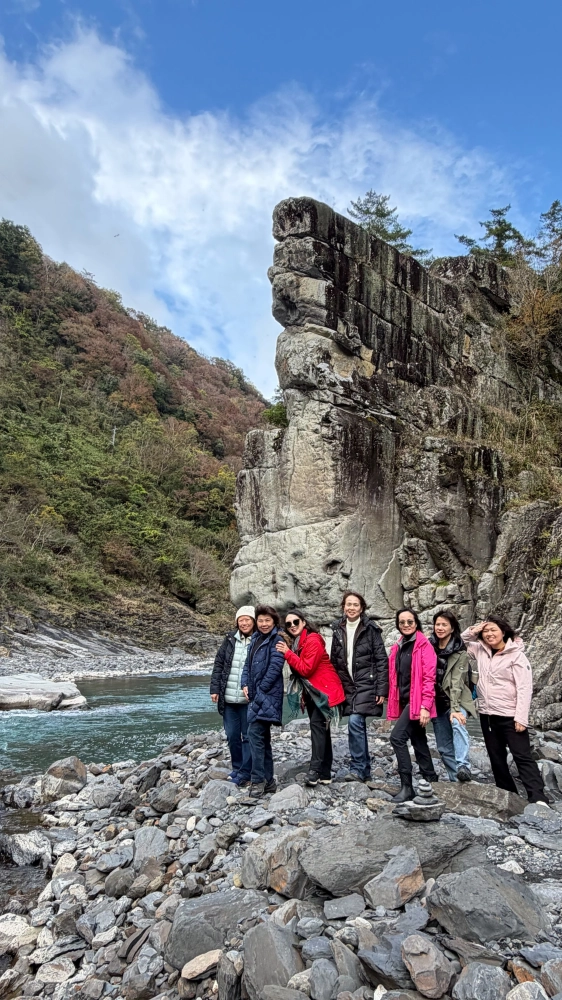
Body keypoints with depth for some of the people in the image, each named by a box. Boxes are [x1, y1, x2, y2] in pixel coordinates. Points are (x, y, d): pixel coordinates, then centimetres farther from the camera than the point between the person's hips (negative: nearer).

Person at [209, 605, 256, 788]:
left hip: (248, 699, -4)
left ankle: (245, 774, 14)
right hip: (228, 698, 4)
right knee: (232, 735, 13)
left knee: (248, 736, 4)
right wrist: (215, 689, 2)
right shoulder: (230, 639, 5)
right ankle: (237, 768, 30)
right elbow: (218, 664, 8)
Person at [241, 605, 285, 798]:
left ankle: (258, 780, -6)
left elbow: (275, 666, -16)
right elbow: (248, 663, 17)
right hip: (255, 694, 8)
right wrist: (245, 684, 3)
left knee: (255, 733, -13)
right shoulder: (256, 638, 16)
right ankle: (268, 780, 19)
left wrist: (261, 689, -14)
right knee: (263, 736, 12)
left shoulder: (277, 639, -9)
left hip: (267, 694, -8)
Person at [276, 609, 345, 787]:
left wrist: (287, 653, -22)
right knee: (320, 728, 10)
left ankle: (315, 770, -23)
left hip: (324, 689, -9)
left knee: (317, 724, -19)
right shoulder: (295, 643, 10)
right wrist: (302, 694, 5)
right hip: (311, 690, 9)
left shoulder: (313, 641, -18)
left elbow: (306, 669, -24)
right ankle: (325, 773, 14)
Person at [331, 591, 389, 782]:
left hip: (366, 683, -5)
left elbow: (382, 660, -6)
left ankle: (358, 768, -8)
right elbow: (334, 661, 13)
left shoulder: (370, 629, -5)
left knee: (355, 722, -18)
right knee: (358, 725, 9)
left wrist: (382, 689, -11)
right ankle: (365, 770, 20)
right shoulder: (338, 630, 8)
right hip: (347, 685, 5)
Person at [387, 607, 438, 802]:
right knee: (418, 742, 14)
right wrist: (393, 705, 12)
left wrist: (425, 706, -20)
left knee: (397, 737, -16)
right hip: (404, 701, 8)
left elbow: (429, 678, -15)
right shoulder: (397, 647, 12)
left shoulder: (424, 645, -10)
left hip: (416, 701, -8)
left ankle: (407, 786, -8)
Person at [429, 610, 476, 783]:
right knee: (444, 747, 4)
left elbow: (457, 682, -19)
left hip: (456, 700, -4)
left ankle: (463, 767, -38)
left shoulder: (460, 652, -10)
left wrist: (455, 709, -27)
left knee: (457, 724, -33)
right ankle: (456, 779, 16)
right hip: (437, 702, 4)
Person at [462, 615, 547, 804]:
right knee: (496, 758, 13)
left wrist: (521, 718, -19)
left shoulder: (516, 655, -10)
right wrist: (472, 632, -3)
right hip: (487, 714, 6)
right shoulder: (481, 651, 5)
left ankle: (538, 798, -7)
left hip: (510, 716, -6)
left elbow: (524, 688, -14)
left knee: (522, 756, -6)